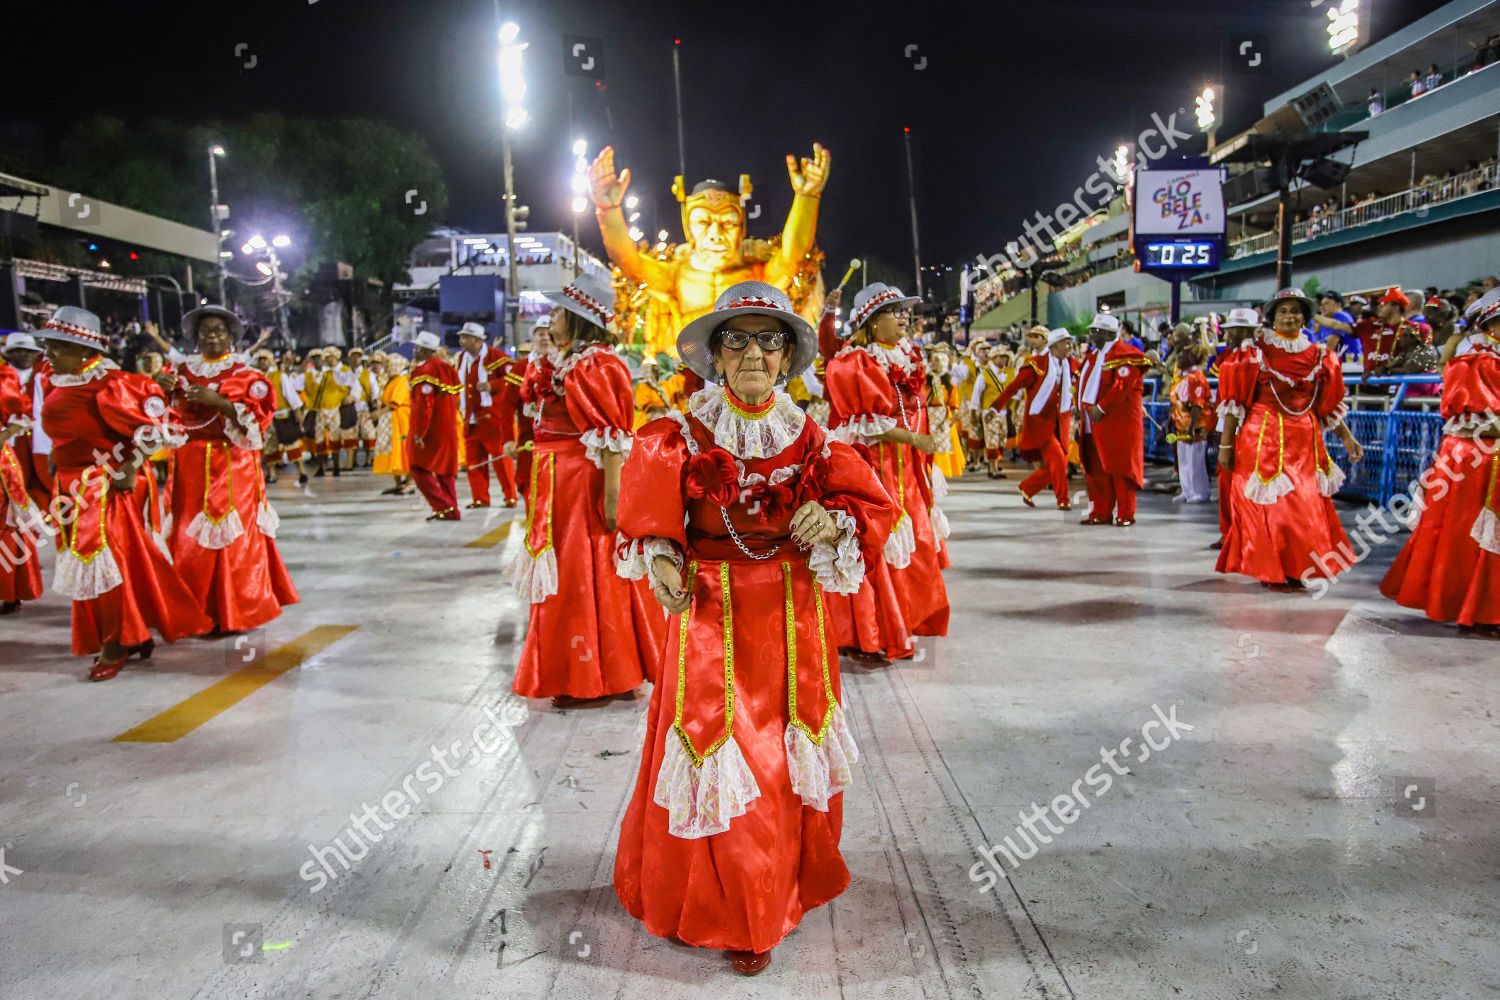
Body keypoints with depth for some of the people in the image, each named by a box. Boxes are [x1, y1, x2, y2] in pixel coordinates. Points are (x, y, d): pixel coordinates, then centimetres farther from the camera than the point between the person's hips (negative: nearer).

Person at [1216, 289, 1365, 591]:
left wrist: (1346, 437, 9)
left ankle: (1295, 570, 15)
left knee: (1306, 507, 3)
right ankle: (1271, 572, 7)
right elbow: (1235, 401, -5)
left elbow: (1329, 404, 16)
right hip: (1263, 438, -4)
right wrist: (1225, 444, -9)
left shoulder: (1317, 355, 10)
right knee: (1268, 504, -4)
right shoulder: (1256, 352, -2)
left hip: (1305, 441, 4)